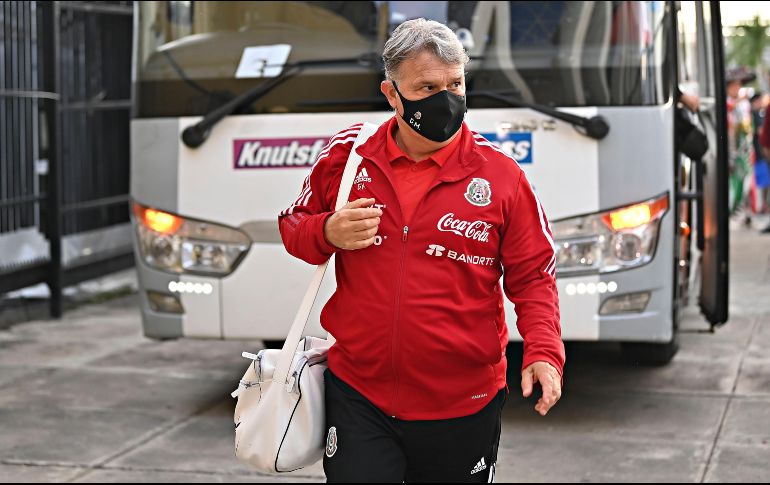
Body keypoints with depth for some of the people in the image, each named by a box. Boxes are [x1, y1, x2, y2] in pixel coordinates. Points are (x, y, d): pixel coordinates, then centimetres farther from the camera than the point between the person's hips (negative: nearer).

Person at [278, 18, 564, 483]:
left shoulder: (501, 174, -4)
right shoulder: (348, 155, 0)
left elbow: (533, 277, 0)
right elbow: (294, 227, 13)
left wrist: (544, 352, -15)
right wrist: (328, 234, -10)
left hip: (463, 408, 0)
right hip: (357, 396, 1)